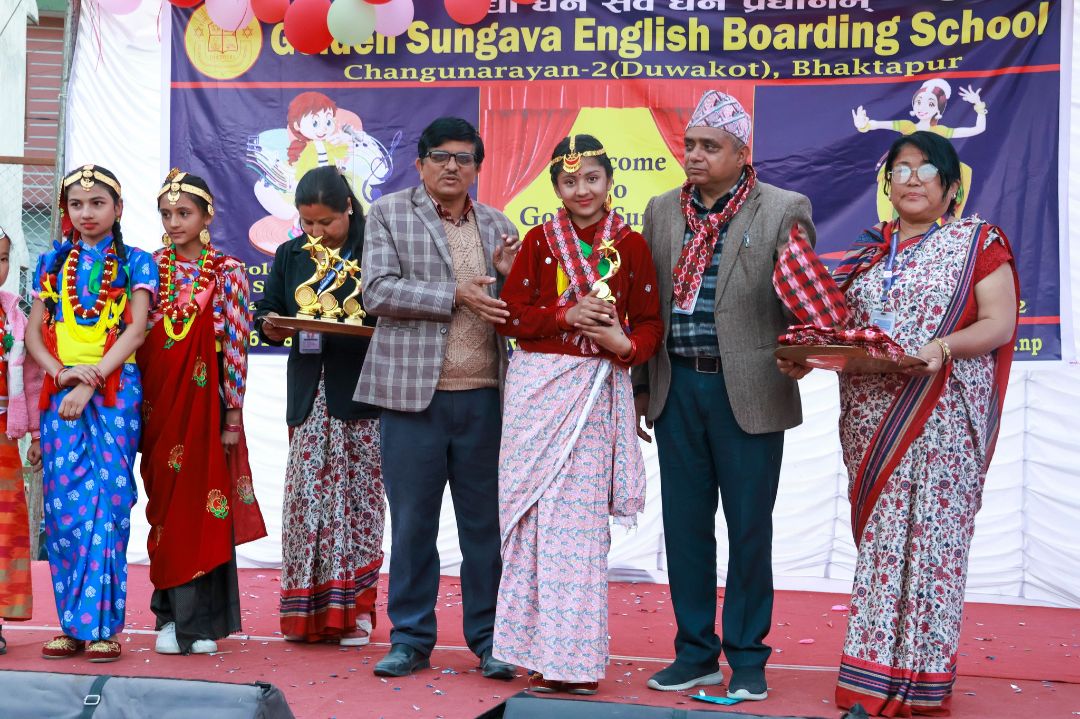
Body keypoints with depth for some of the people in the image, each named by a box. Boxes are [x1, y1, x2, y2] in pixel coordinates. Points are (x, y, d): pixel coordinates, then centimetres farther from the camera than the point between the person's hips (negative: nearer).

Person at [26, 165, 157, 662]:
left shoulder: (135, 262, 7)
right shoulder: (52, 263, 16)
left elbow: (137, 327, -4)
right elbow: (34, 331, 12)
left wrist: (92, 379, -13)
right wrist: (60, 372, -7)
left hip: (114, 390, -3)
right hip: (60, 391, 3)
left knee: (107, 499, -8)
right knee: (62, 503, -2)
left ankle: (103, 624, -4)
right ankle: (71, 622, 6)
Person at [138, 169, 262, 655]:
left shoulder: (226, 272, -1)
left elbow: (236, 346, -4)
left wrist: (233, 414, -7)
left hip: (204, 401, -2)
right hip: (158, 404, 3)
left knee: (203, 507, -1)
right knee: (166, 507, 5)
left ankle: (199, 622, 8)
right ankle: (173, 620, 13)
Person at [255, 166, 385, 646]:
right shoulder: (290, 255, 13)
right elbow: (267, 313, 16)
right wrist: (271, 328, -6)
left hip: (360, 394, -4)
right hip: (310, 395, 4)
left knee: (358, 496, 1)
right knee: (305, 497, 2)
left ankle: (354, 606, 11)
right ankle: (307, 608, 10)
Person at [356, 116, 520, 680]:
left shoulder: (496, 225, 14)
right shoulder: (389, 214, 4)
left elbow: (514, 311, 18)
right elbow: (378, 292, -8)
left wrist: (509, 275, -3)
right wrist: (455, 295, -14)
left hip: (483, 396, 3)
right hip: (413, 394, -3)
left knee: (486, 523, 7)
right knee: (412, 523, 5)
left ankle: (489, 638, 17)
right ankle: (411, 638, 16)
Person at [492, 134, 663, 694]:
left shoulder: (630, 245, 6)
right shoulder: (539, 240, 6)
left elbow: (650, 321, 6)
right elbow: (510, 314, 2)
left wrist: (627, 345, -15)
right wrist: (565, 316, -12)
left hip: (599, 391, -1)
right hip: (538, 385, 1)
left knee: (583, 518, -2)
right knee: (536, 514, 1)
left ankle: (576, 660, 5)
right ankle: (539, 654, 10)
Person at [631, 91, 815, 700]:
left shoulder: (784, 210, -2)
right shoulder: (663, 210, 11)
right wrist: (640, 386, 13)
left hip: (748, 392, -4)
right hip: (677, 389, 4)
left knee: (750, 529, 4)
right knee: (685, 527, 9)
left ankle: (747, 659, 18)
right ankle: (696, 653, 22)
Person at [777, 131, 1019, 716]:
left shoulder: (978, 242, 3)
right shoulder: (868, 253, 16)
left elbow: (999, 322, -5)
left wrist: (943, 347, -22)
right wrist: (805, 358, -3)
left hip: (940, 420, -4)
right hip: (870, 420, 4)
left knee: (930, 536, -4)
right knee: (878, 538, 4)